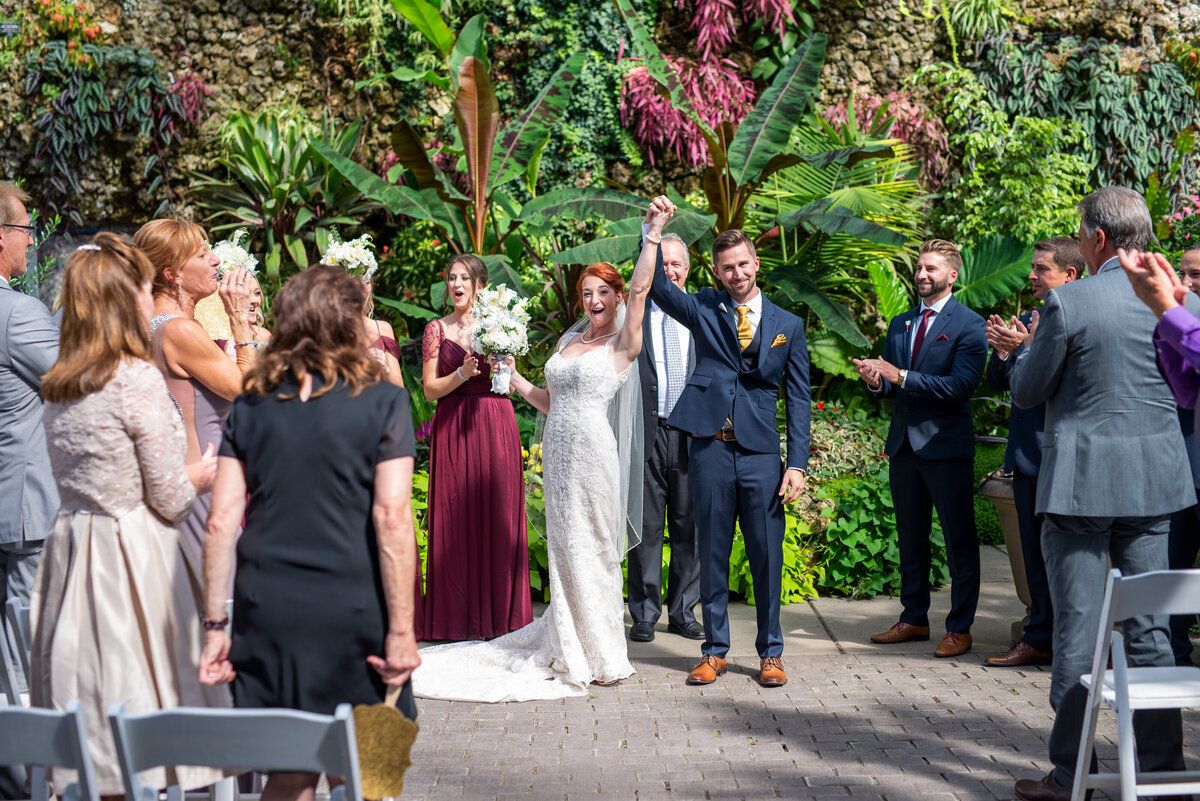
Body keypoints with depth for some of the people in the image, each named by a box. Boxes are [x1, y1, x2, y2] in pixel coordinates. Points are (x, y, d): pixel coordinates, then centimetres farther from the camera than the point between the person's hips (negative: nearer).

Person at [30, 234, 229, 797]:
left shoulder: (56, 385, 8)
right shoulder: (137, 378, -14)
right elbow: (170, 498, -12)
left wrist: (187, 474, 20)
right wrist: (203, 474, 9)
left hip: (72, 545, 7)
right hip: (135, 556, -7)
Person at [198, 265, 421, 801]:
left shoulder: (250, 406, 5)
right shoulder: (381, 402, -5)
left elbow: (221, 522, 2)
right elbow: (392, 518, -11)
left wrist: (215, 624, 7)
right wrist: (401, 630, -9)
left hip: (266, 611, 3)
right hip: (352, 609, -3)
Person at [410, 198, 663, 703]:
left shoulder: (623, 344, -3)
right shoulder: (568, 341, 16)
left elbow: (640, 288, -16)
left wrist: (654, 231, -21)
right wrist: (512, 376, 16)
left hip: (593, 453, -6)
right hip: (557, 452, 6)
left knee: (593, 550, 0)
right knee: (563, 549, 10)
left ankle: (603, 657, 12)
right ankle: (572, 653, 20)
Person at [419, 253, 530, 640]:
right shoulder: (437, 329, 8)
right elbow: (430, 389, 2)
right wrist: (462, 374, -13)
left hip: (495, 425, 0)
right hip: (452, 429, 0)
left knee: (497, 515, -1)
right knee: (455, 518, -1)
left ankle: (499, 614, 6)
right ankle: (458, 617, 5)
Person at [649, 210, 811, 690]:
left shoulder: (788, 325, 10)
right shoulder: (703, 310, 10)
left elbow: (798, 399, 7)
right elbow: (658, 287, -6)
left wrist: (797, 464, -1)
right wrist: (652, 233, -18)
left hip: (761, 454, 0)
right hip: (710, 449, 0)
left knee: (767, 556, 3)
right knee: (712, 554, 7)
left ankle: (770, 652, 16)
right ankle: (714, 650, 18)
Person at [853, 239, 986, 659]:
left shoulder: (969, 325, -6)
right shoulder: (900, 324, 15)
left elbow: (960, 385, -18)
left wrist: (902, 377, -21)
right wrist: (877, 381, -7)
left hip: (946, 446, -6)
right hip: (904, 445, 7)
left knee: (959, 541, 0)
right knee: (910, 539, 14)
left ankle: (959, 628, 7)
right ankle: (914, 619, 24)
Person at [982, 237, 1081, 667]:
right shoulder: (1026, 321, 15)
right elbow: (999, 382, 16)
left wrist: (1024, 349, -22)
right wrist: (1002, 351, -3)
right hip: (1027, 450, 8)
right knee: (1035, 551, 13)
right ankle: (1041, 638, 21)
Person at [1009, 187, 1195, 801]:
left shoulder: (1067, 303, -13)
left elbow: (1027, 392, -5)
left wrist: (1030, 344, 13)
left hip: (1080, 480, -4)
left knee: (1077, 628, 2)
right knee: (1148, 626, 11)